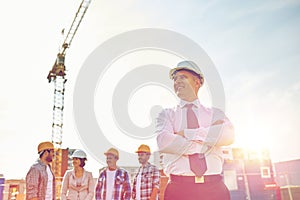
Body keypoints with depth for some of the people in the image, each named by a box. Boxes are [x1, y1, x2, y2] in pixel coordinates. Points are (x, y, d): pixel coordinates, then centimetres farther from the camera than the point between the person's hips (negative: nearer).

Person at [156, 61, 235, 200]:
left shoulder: (215, 113, 12)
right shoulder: (167, 114, 9)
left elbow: (229, 135, -9)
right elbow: (163, 142, -11)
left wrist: (187, 133, -11)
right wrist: (209, 141, -8)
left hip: (214, 188, 1)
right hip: (179, 188, -1)